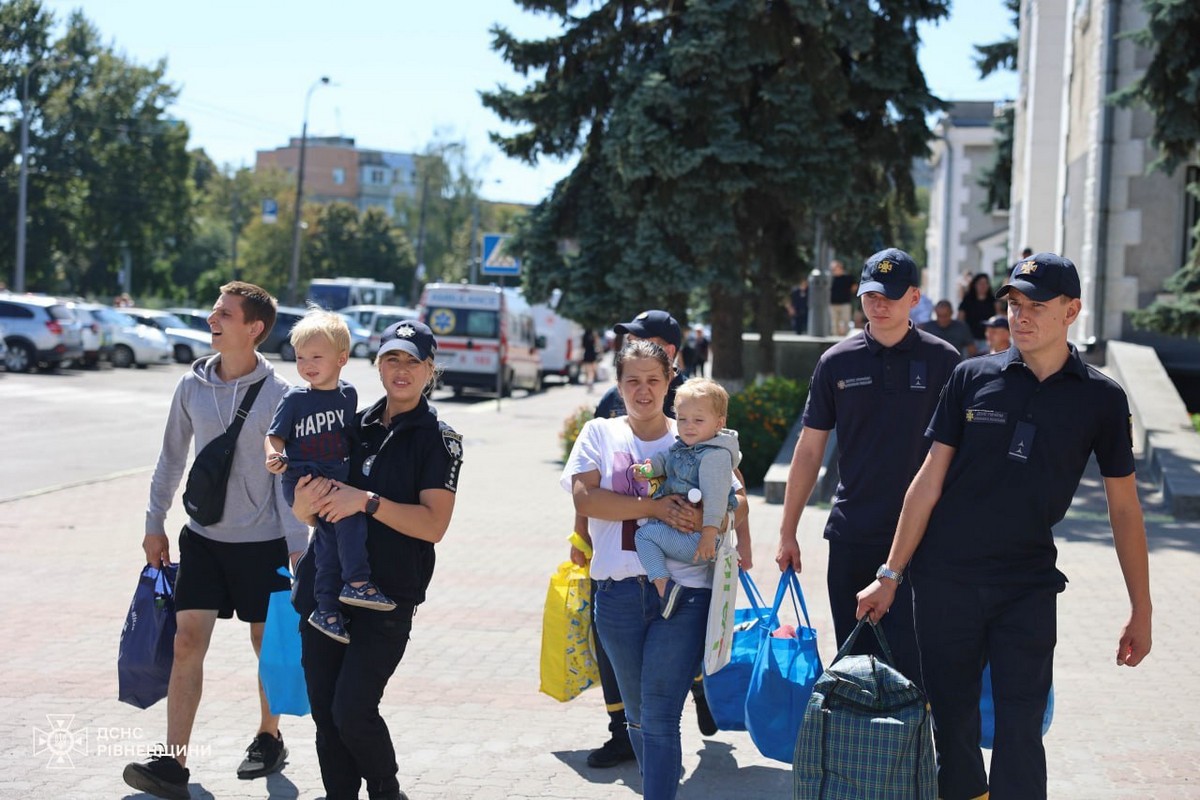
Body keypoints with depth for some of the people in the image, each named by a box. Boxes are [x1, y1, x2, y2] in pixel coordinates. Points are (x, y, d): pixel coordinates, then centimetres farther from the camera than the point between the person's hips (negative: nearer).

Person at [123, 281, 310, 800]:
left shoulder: (278, 396, -11)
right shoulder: (192, 386, 0)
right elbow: (172, 458, 10)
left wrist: (296, 546, -11)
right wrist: (155, 524, 11)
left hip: (262, 543, -3)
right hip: (203, 538, 3)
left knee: (267, 645, 11)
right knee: (187, 644, -6)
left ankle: (269, 739, 32)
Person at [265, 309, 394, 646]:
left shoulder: (348, 394, 7)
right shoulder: (294, 399, -4)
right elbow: (275, 436, -2)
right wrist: (275, 456, -23)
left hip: (337, 477, 4)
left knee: (331, 534, -11)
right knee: (349, 510, -26)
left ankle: (327, 610, -2)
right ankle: (356, 583, -21)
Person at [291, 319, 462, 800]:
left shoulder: (439, 439, -2)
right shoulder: (355, 426, 12)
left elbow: (433, 524, -13)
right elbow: (305, 515, 16)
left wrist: (366, 501, -20)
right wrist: (306, 501, -7)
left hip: (389, 596, -5)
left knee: (352, 710, -11)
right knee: (324, 711, 5)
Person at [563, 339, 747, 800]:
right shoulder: (600, 434, 8)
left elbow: (737, 501, 5)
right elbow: (585, 498, -8)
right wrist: (656, 507, -17)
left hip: (683, 593, -2)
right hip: (618, 592, 2)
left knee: (660, 719, -8)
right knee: (638, 714, 14)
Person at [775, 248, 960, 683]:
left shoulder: (942, 361, 0)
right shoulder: (838, 362, 5)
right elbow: (809, 450, 10)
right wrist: (787, 532, 8)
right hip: (852, 534, 3)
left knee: (907, 660, -8)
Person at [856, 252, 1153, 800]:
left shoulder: (1100, 399, 0)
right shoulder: (972, 378, 1)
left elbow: (1124, 508, 5)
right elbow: (929, 482, 3)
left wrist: (1141, 610, 5)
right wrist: (891, 575, 2)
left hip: (1028, 588, -1)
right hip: (946, 579, 1)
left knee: (1019, 730, -4)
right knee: (952, 723, 8)